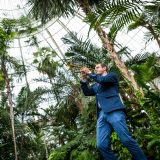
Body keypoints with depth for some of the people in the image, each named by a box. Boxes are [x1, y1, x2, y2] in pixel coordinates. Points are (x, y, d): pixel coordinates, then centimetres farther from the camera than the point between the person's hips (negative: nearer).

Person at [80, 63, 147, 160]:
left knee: (127, 140, -16)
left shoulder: (112, 75, 15)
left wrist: (90, 73, 7)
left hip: (114, 111, -6)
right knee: (101, 145, -10)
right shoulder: (96, 85, 34)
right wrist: (83, 78, 15)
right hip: (102, 115, 6)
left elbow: (103, 80, -4)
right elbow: (87, 92, 23)